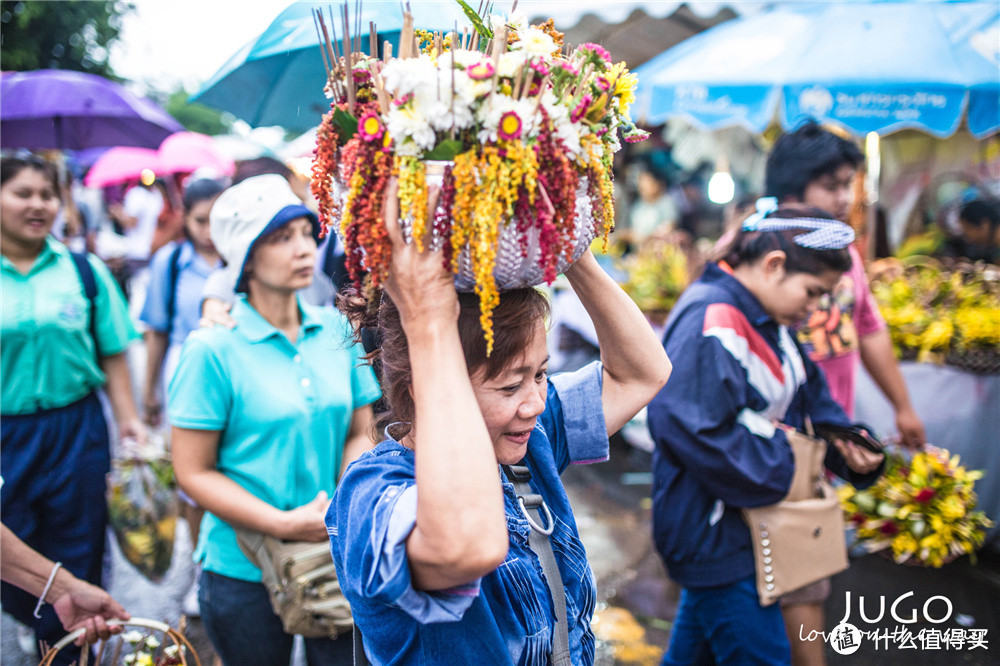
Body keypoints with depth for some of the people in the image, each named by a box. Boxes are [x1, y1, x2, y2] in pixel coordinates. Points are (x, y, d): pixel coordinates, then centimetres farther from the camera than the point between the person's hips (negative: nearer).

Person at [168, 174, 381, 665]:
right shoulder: (213, 349, -12)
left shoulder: (337, 331, 1)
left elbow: (360, 433, 6)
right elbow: (193, 472, -10)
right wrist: (286, 524, -19)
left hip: (340, 561, 3)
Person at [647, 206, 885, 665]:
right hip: (715, 533, -10)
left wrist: (852, 447, -4)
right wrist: (781, 467, -21)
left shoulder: (768, 321, 9)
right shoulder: (711, 322, -25)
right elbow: (696, 433, -32)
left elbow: (810, 395, 15)